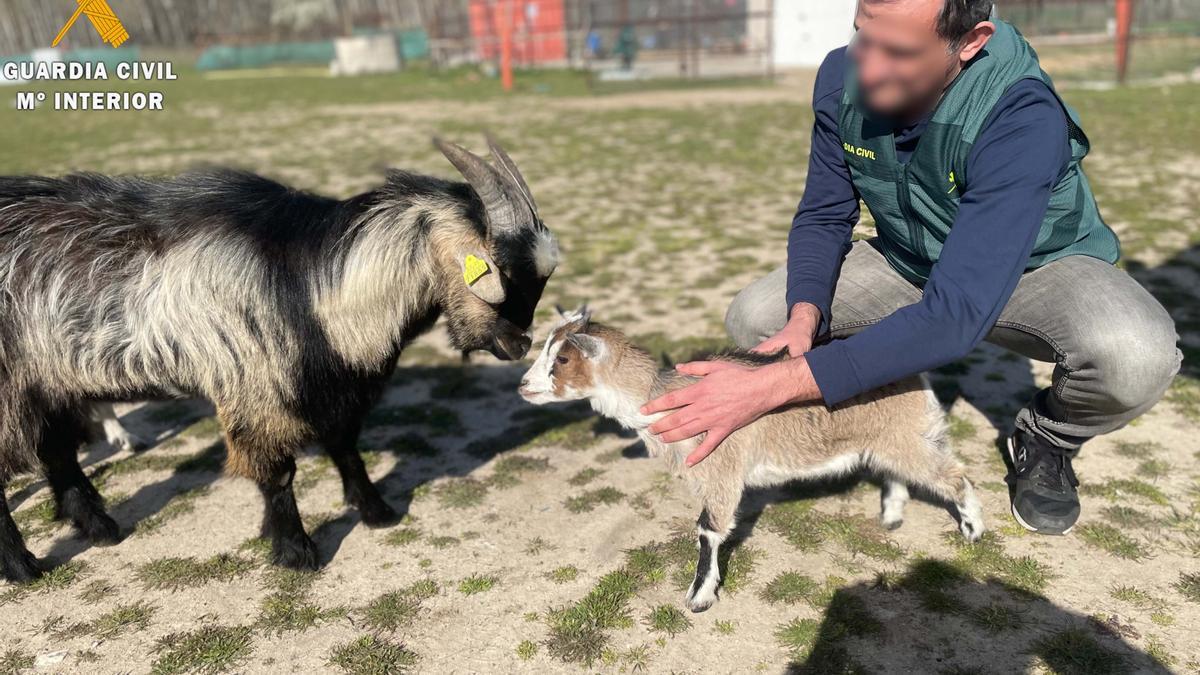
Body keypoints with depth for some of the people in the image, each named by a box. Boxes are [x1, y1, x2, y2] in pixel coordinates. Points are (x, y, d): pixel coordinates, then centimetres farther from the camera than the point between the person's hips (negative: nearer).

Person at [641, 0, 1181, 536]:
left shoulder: (1021, 118, -36)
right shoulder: (842, 78, -20)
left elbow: (956, 312, -43)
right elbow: (823, 216, -9)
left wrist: (775, 385, -49)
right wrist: (805, 316, -31)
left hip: (1037, 265, -4)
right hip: (908, 262, 4)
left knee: (1136, 357, -36)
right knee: (752, 319, -14)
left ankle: (1049, 437, 2)